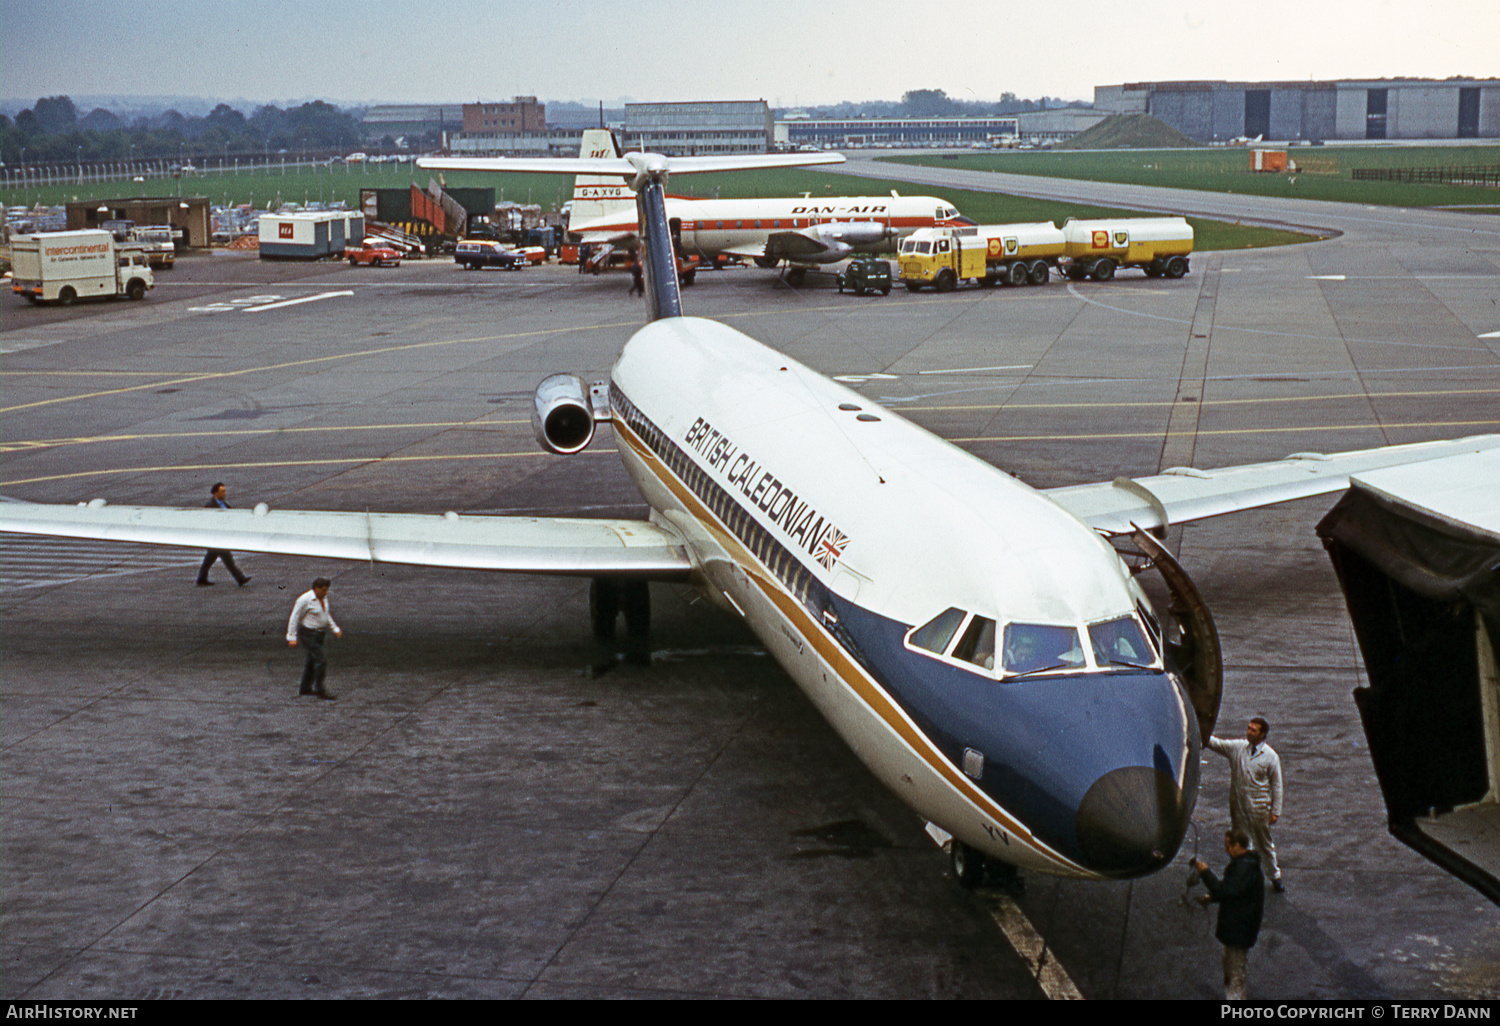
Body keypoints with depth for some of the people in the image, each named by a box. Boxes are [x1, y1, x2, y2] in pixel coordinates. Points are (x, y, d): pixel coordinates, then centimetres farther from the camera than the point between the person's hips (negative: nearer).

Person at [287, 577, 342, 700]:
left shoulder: (323, 598, 4)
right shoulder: (305, 600, -20)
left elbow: (326, 615, 18)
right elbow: (294, 618, -16)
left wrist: (335, 629, 11)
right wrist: (292, 638, -18)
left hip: (319, 633, 9)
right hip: (308, 634, -9)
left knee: (311, 661, 16)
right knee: (321, 661, -11)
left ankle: (305, 688, 27)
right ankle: (319, 690, -3)